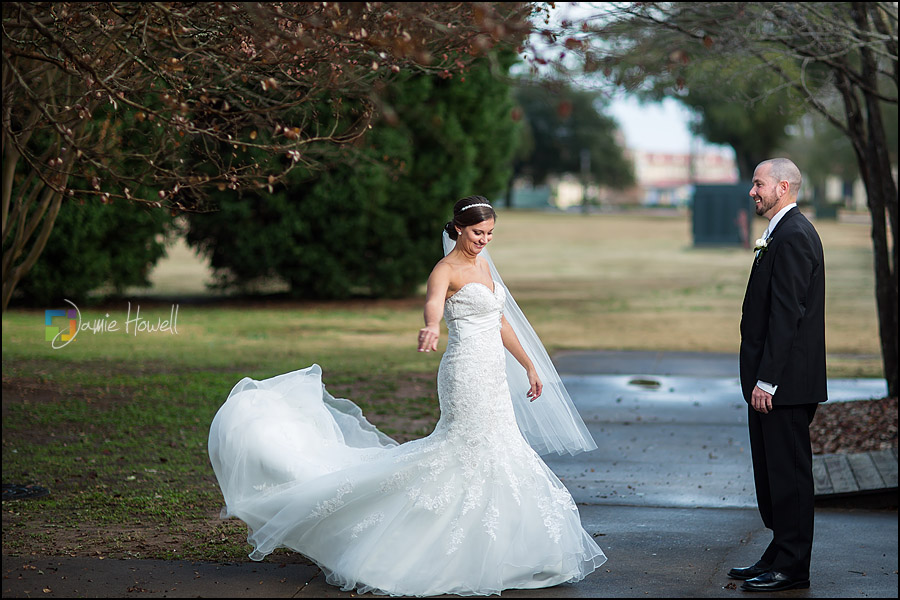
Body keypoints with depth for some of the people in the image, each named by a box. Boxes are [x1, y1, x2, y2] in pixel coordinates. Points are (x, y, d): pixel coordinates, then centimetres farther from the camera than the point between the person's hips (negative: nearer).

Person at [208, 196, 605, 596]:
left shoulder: (482, 265, 15)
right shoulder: (446, 270, -11)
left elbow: (500, 322, 23)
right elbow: (433, 302, -35)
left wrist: (529, 365, 24)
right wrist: (432, 327, -58)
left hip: (492, 376, 9)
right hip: (467, 375, -9)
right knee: (479, 457, -9)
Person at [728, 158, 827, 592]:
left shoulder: (793, 237, -16)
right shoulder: (783, 234, 17)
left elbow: (787, 315, -21)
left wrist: (766, 380, -22)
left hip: (784, 379, -10)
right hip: (772, 379, 11)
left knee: (788, 472, -4)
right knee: (773, 471, 15)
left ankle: (792, 568, 2)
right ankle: (780, 555, 24)